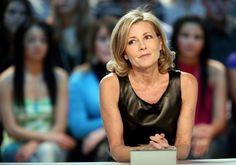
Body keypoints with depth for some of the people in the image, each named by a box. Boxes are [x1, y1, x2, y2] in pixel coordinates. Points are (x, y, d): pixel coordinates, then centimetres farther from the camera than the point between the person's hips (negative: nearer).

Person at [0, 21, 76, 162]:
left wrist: (35, 144, -17)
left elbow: (60, 125, 0)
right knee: (43, 155, -36)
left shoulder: (59, 77, 5)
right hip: (17, 146, -2)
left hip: (52, 146, 2)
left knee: (46, 151, -35)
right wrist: (46, 136, -17)